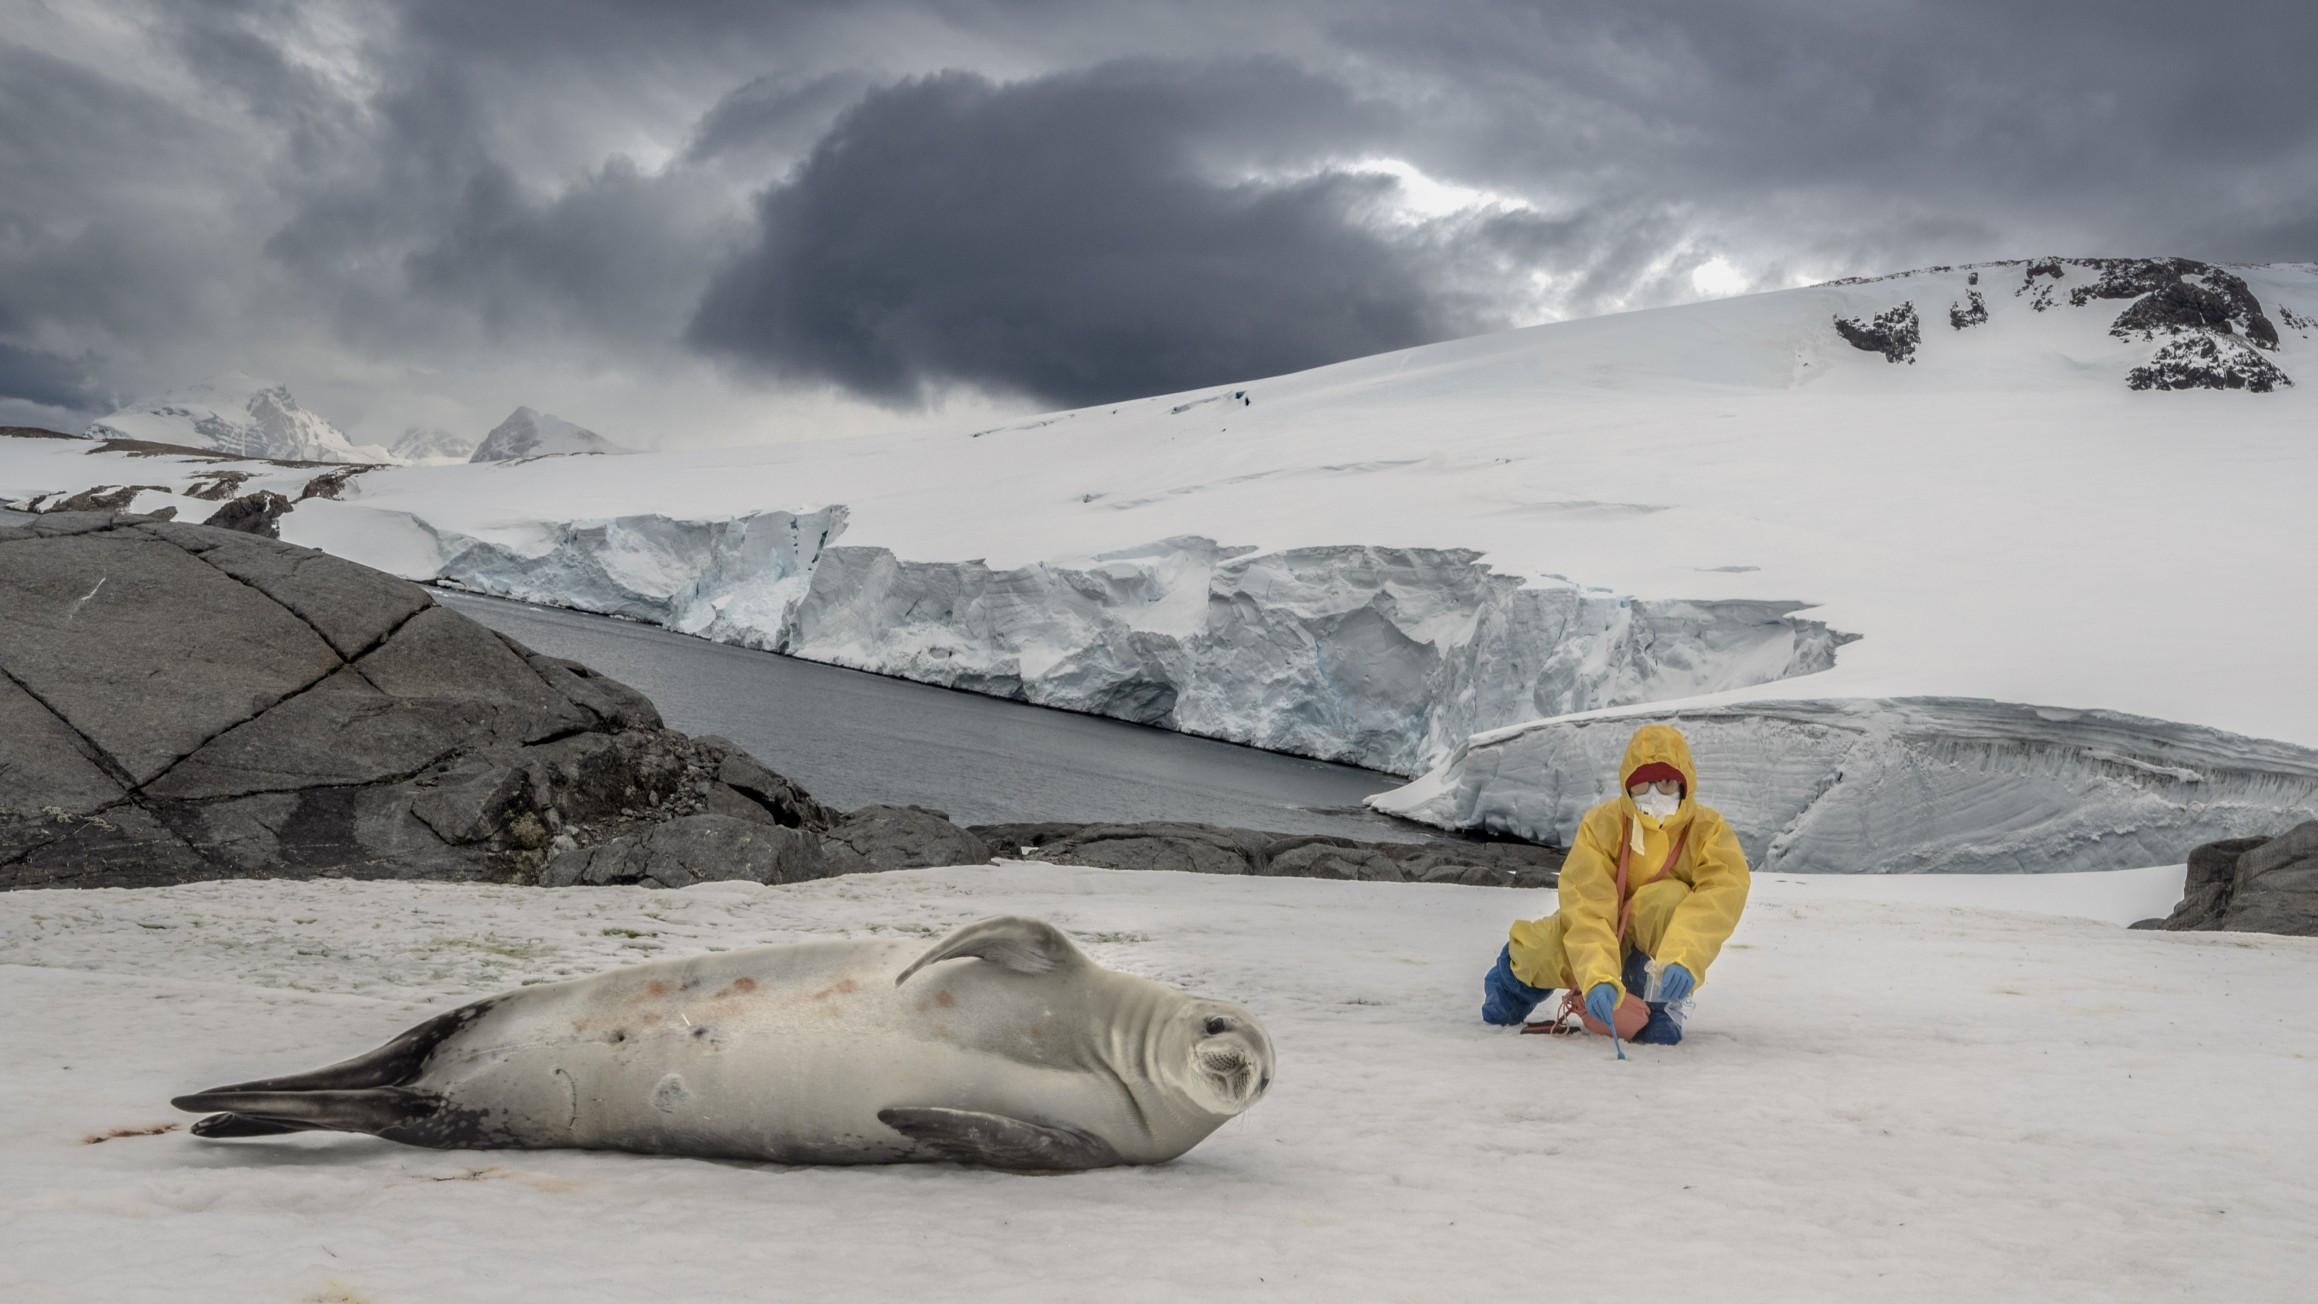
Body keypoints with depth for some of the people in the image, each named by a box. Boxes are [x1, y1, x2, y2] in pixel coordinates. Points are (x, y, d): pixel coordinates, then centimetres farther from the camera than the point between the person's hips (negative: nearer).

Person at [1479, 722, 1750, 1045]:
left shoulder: (1709, 829, -18)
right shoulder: (1601, 824, -19)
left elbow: (1724, 894, -36)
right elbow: (1587, 907, -31)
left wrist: (1683, 959, -55)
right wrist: (1598, 978, -49)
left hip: (1662, 941, -1)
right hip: (1607, 936, 1)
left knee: (1669, 898, -36)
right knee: (1544, 951, -31)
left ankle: (1661, 1003, -15)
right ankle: (1517, 973, 10)